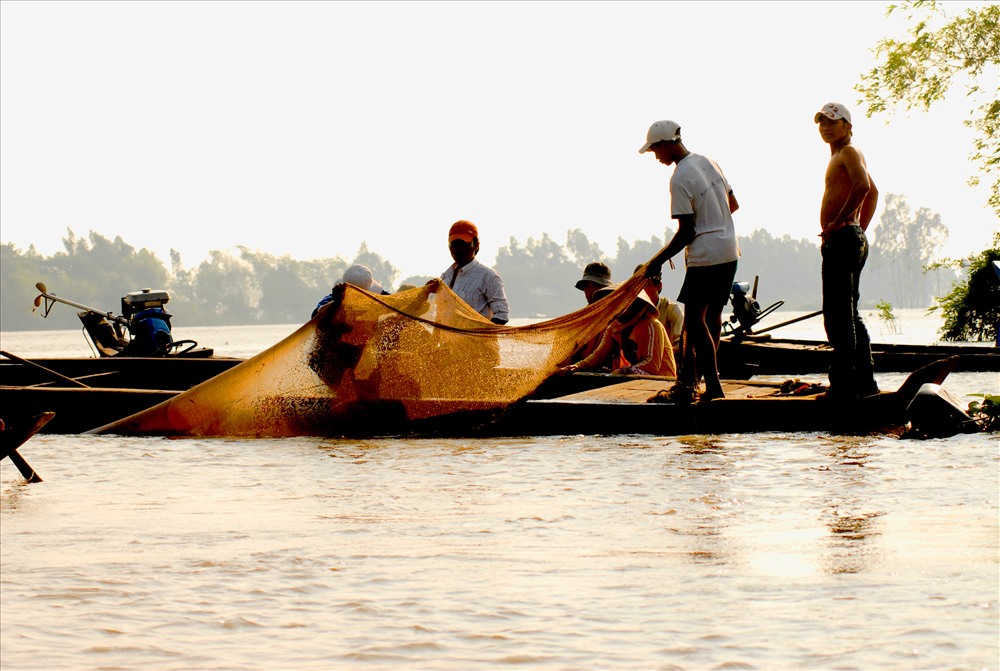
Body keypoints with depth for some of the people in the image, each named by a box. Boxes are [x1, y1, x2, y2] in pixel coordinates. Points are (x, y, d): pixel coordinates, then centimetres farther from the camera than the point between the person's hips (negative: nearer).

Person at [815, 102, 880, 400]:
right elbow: (872, 192, 34)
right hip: (853, 240, 11)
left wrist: (838, 222, -23)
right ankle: (864, 381, 18)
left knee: (838, 316, -12)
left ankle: (843, 384, -14)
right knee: (849, 315, 14)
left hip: (842, 239, -11)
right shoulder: (841, 156, 22)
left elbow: (862, 185, -28)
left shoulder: (849, 152, -8)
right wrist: (860, 228, 26)